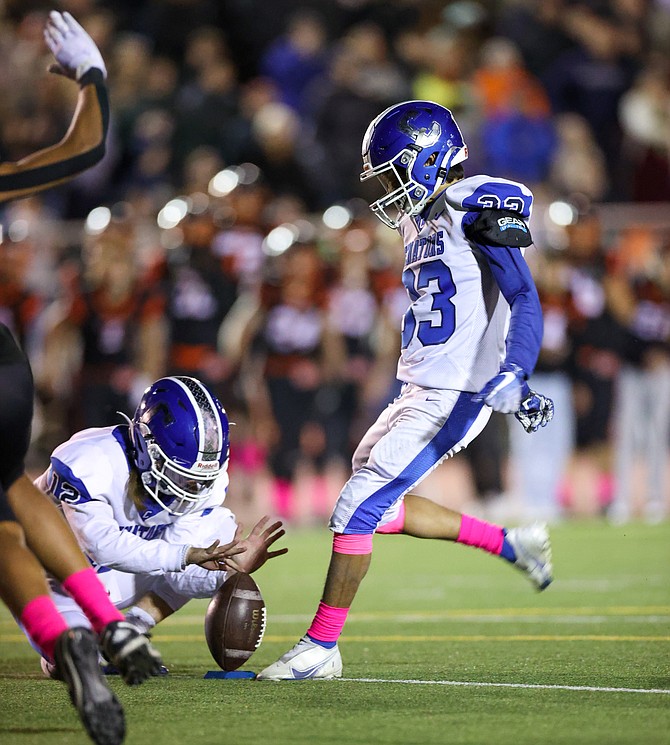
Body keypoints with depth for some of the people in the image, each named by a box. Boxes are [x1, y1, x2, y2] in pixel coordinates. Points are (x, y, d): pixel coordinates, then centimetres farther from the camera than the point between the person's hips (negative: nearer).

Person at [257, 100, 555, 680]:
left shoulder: (475, 208, -15)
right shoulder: (420, 220, 14)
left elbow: (524, 300, -21)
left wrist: (511, 376, -32)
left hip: (453, 399, -10)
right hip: (419, 391, 10)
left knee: (358, 508, -10)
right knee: (380, 509, 15)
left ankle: (321, 647, -1)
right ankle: (509, 544, 25)